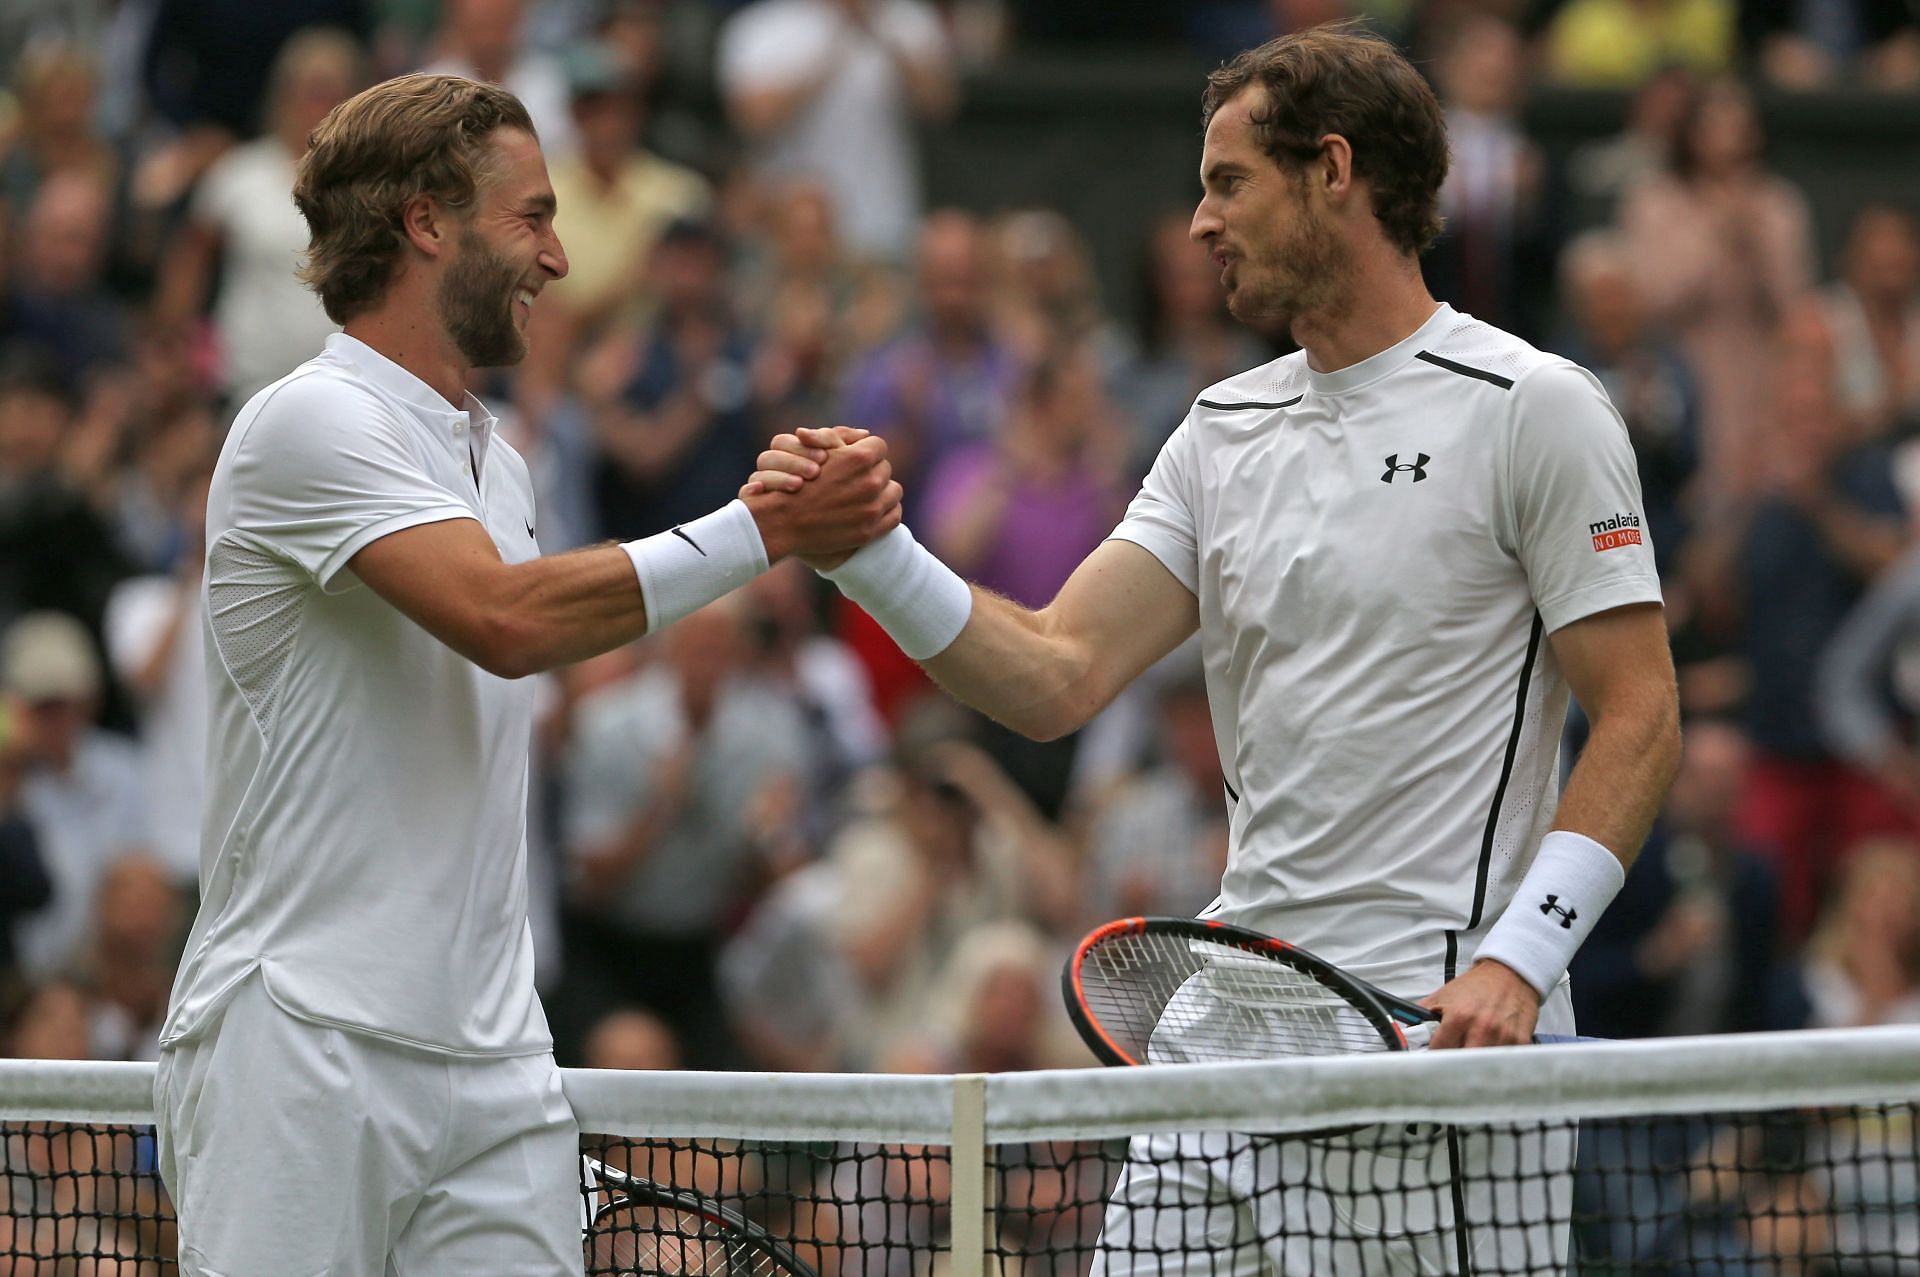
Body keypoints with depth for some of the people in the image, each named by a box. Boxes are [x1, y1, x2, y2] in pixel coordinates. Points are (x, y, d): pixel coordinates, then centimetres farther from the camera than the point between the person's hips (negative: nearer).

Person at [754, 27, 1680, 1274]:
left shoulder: (1534, 410, -4)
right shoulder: (1227, 431, 15)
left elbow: (1640, 723, -7)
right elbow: (1057, 677, 7)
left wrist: (1515, 960, -18)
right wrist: (870, 553, -7)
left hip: (1438, 1028, -6)